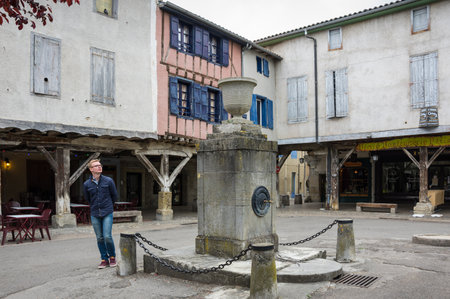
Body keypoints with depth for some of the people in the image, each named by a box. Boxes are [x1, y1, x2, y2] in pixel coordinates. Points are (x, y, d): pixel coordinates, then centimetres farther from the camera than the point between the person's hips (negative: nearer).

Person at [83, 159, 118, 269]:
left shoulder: (109, 181, -4)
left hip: (107, 213, -2)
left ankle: (112, 257, 14)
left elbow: (114, 196, 9)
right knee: (99, 238, 7)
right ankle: (104, 259, 21)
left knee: (107, 236, -9)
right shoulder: (87, 184, 0)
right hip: (95, 214, 2)